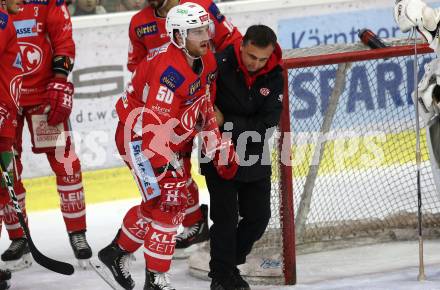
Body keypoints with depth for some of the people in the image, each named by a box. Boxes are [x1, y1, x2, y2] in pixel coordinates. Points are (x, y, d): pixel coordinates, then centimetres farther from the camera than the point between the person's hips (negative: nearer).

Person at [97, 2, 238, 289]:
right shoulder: (169, 68, -29)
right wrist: (163, 168, -34)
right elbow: (155, 124, -32)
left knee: (176, 200, 17)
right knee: (167, 201, -15)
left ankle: (117, 252, 33)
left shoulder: (208, 61, -1)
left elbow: (205, 109, 10)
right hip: (139, 134, -10)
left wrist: (220, 148, 3)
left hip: (169, 139, 10)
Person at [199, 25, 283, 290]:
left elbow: (266, 125, -15)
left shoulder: (274, 77, -9)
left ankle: (230, 261, 30)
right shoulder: (220, 64, -20)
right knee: (226, 218, -3)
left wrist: (225, 121, -23)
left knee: (259, 217, 8)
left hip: (254, 158, 4)